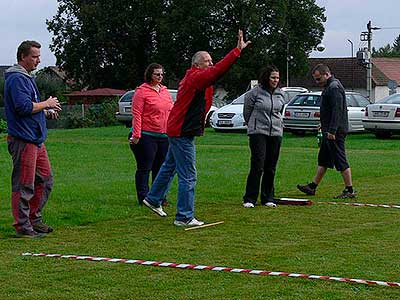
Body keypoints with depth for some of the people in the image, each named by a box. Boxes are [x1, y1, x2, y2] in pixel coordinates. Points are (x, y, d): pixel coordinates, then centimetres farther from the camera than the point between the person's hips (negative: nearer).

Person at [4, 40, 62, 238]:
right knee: (24, 185, -5)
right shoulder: (17, 79, -13)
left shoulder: (26, 78, 20)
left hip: (36, 140, 11)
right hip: (23, 139, -11)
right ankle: (23, 227, 0)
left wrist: (47, 112, 11)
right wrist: (47, 104, -12)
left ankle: (34, 219, 24)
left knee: (45, 179, 15)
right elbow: (23, 107, -24)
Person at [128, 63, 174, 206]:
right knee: (144, 168, -1)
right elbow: (136, 114, -12)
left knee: (161, 168, 11)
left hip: (164, 135, 7)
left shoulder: (165, 91, 14)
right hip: (146, 136, -7)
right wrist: (136, 135, -17)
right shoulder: (142, 91, -7)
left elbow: (172, 111, 19)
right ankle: (144, 198, 3)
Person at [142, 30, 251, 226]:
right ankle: (184, 217, -2)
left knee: (170, 166, 25)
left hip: (177, 130, 11)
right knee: (188, 176, -6)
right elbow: (218, 71, -32)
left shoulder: (192, 79, 13)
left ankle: (153, 199, 39)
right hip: (183, 133, -11)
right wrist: (238, 50, -34)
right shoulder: (197, 78, -19)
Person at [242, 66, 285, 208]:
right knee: (257, 166, -10)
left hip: (275, 133, 5)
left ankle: (267, 198, 15)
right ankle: (249, 199, -5)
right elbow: (246, 112, 8)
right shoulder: (255, 93, -5)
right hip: (258, 132, -5)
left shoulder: (280, 95, 9)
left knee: (271, 168, 7)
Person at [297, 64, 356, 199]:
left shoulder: (334, 88, -16)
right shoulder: (329, 86, 17)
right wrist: (324, 125, 27)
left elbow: (337, 110, -24)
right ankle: (312, 187, 22)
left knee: (341, 161, -7)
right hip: (329, 131, 11)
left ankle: (349, 190, -3)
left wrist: (332, 131, -27)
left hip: (335, 132, -11)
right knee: (323, 160, 15)